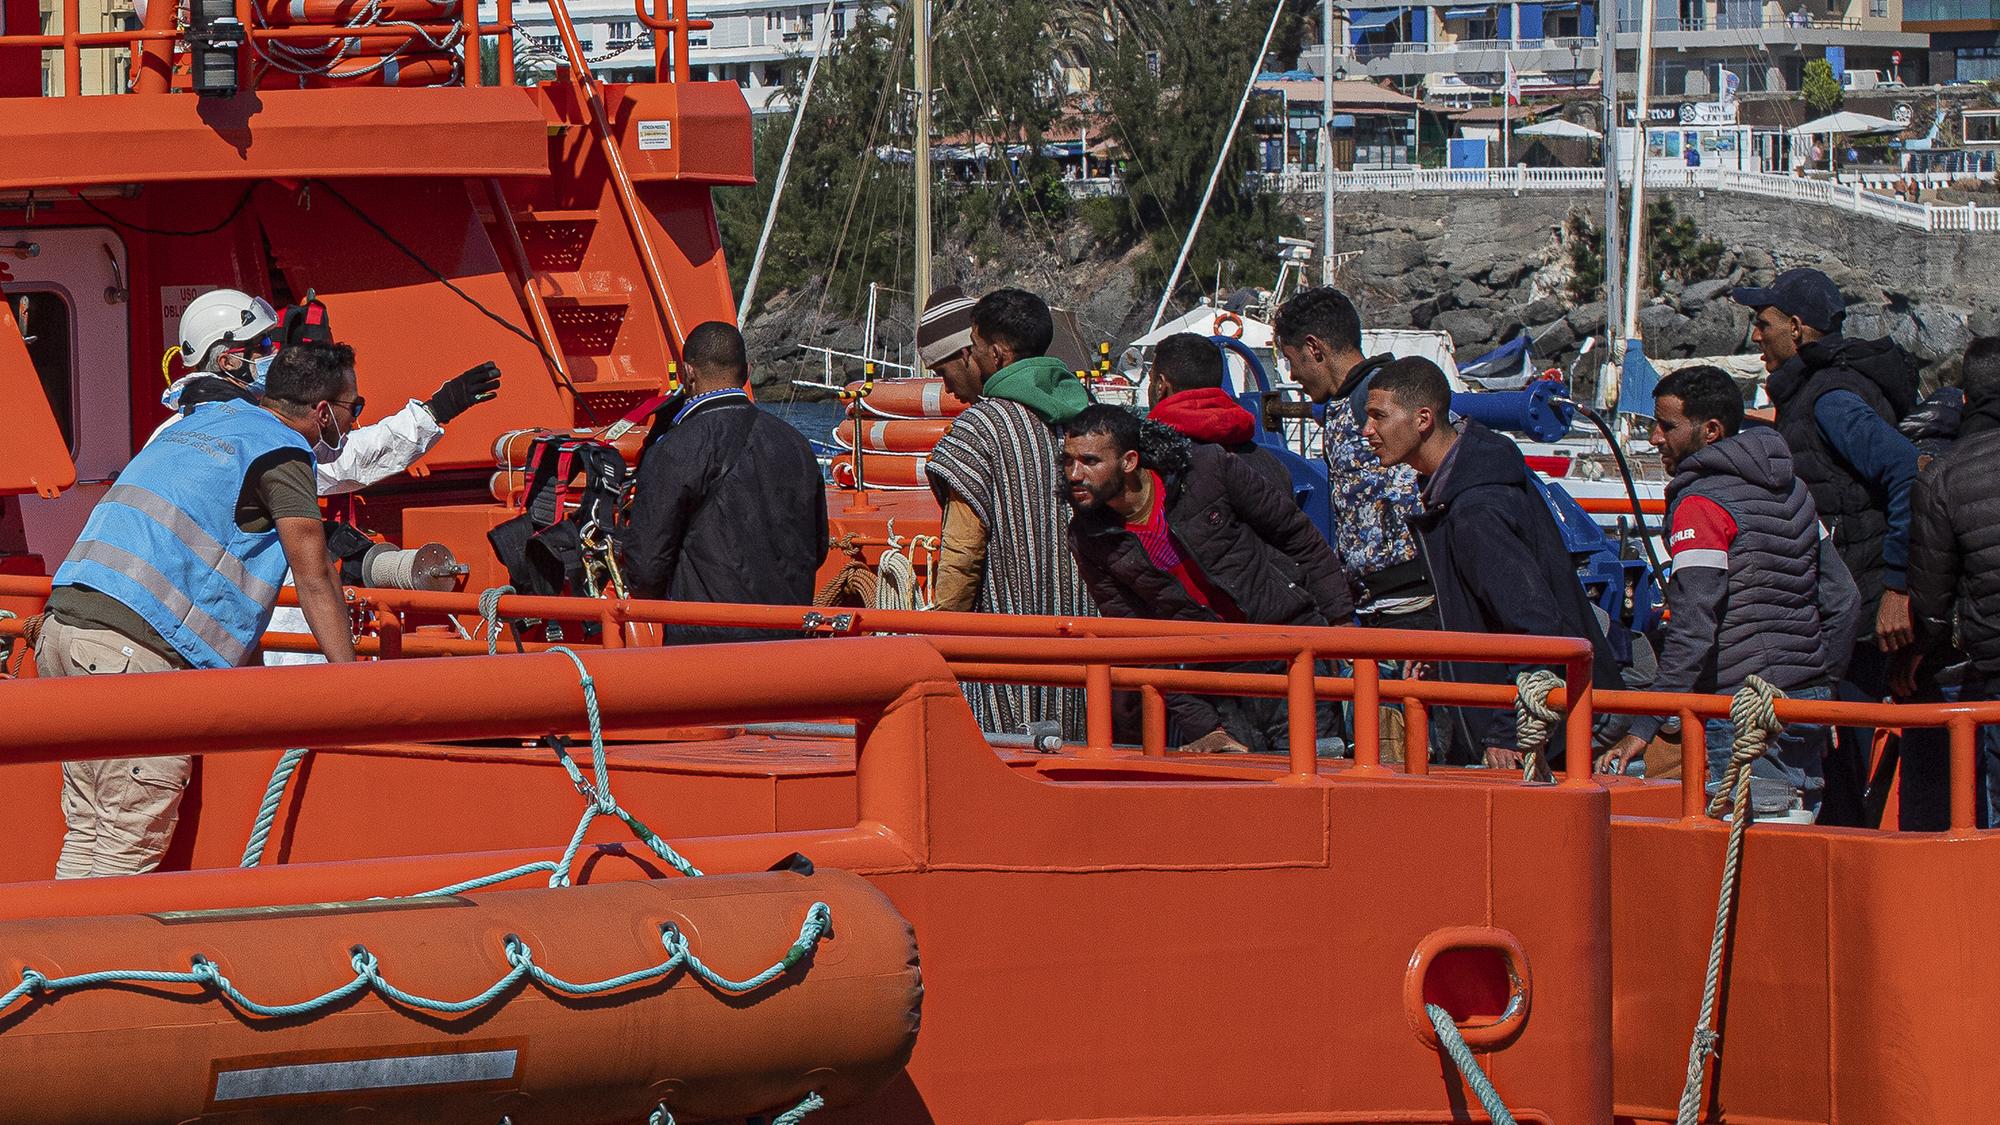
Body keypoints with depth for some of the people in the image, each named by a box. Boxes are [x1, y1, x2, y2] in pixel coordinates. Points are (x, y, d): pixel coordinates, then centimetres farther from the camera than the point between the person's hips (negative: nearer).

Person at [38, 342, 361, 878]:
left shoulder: (200, 421, 27)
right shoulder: (282, 453, 0)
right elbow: (314, 582, -3)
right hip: (136, 647, -9)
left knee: (87, 834, 12)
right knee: (130, 846, -7)